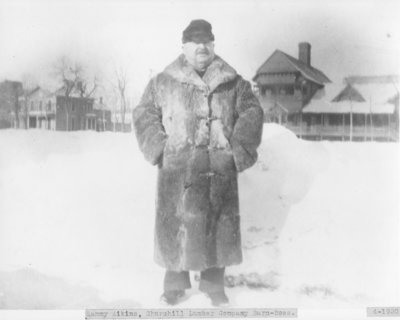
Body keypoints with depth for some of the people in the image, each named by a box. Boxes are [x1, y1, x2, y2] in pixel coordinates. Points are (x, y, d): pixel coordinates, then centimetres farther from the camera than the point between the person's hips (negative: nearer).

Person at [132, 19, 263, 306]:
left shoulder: (233, 83, 10)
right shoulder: (163, 83, 6)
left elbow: (252, 113, 9)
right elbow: (144, 116, 9)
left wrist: (239, 151, -2)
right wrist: (160, 149, -4)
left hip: (220, 168, 2)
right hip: (177, 168, -1)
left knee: (220, 224, 5)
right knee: (176, 223, 0)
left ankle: (214, 283, 21)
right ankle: (175, 282, 18)